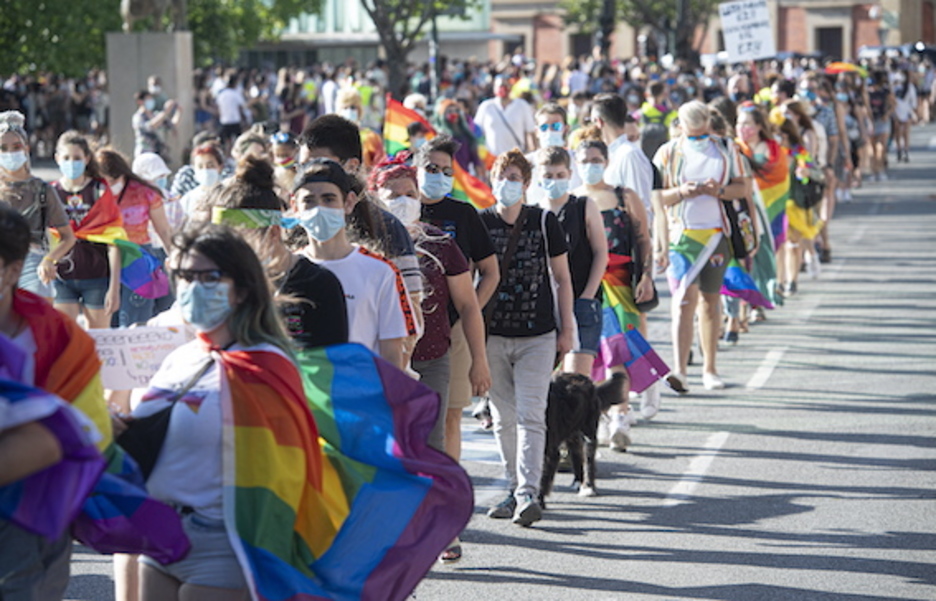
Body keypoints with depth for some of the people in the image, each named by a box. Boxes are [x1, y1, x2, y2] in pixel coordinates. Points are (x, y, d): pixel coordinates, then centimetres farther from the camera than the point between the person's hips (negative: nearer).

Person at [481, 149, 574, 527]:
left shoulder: (544, 222, 1)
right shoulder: (480, 223, 3)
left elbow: (562, 278, 7)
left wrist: (566, 329, 3)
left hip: (537, 336, -2)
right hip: (492, 335, 2)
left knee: (530, 415, -11)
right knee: (504, 418, 8)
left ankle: (528, 493, -15)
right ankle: (515, 489, 19)